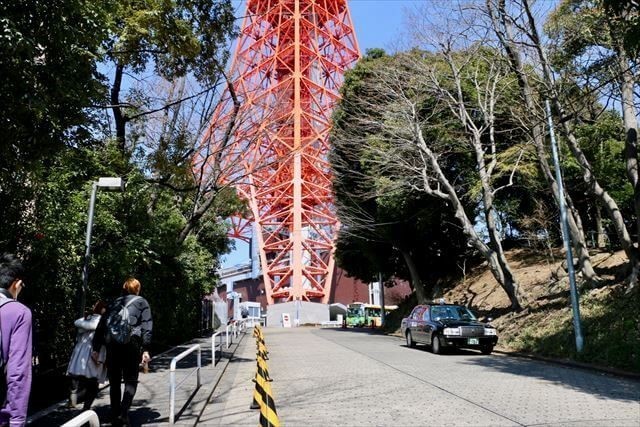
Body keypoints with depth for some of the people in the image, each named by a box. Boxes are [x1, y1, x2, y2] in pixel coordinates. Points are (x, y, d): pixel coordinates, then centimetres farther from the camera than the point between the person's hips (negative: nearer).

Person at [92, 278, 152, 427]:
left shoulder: (114, 302, 23)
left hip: (111, 342, 3)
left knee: (114, 381, 14)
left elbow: (101, 325, 16)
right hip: (130, 341, -3)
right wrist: (145, 349, -4)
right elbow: (146, 326, 0)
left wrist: (96, 348, 16)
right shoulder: (141, 302, 13)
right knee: (131, 380, 5)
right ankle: (123, 415, -10)